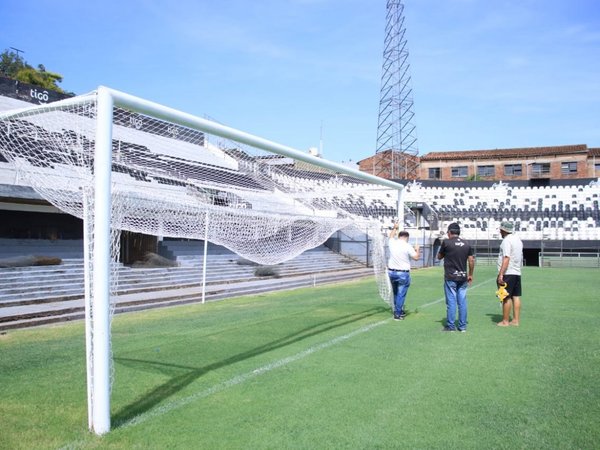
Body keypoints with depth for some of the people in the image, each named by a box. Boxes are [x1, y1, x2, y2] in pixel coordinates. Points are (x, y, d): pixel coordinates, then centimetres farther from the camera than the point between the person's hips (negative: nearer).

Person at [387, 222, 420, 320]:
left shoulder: (392, 243, 1)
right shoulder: (408, 246, -11)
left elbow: (391, 237, 25)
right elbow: (416, 257, -4)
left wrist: (395, 228, 41)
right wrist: (417, 249, 15)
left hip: (391, 271, 5)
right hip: (403, 273, -5)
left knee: (396, 293, 19)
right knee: (401, 294, 2)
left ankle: (399, 310, 28)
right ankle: (397, 314, 4)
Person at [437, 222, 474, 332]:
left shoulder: (446, 242, -6)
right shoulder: (466, 244, 6)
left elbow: (439, 257, 5)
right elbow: (471, 260, 7)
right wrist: (470, 275, 15)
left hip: (450, 277, -4)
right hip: (463, 277, 4)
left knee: (451, 301, 0)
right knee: (462, 302, 8)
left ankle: (450, 326, 5)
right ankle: (462, 326, 13)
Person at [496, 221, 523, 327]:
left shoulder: (506, 241, -13)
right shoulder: (518, 239, 16)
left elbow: (506, 259, -21)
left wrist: (501, 274, -23)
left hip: (507, 273, -9)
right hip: (517, 273, 9)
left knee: (506, 297, -4)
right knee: (516, 296, 9)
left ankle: (505, 321, 1)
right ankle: (516, 320, 13)